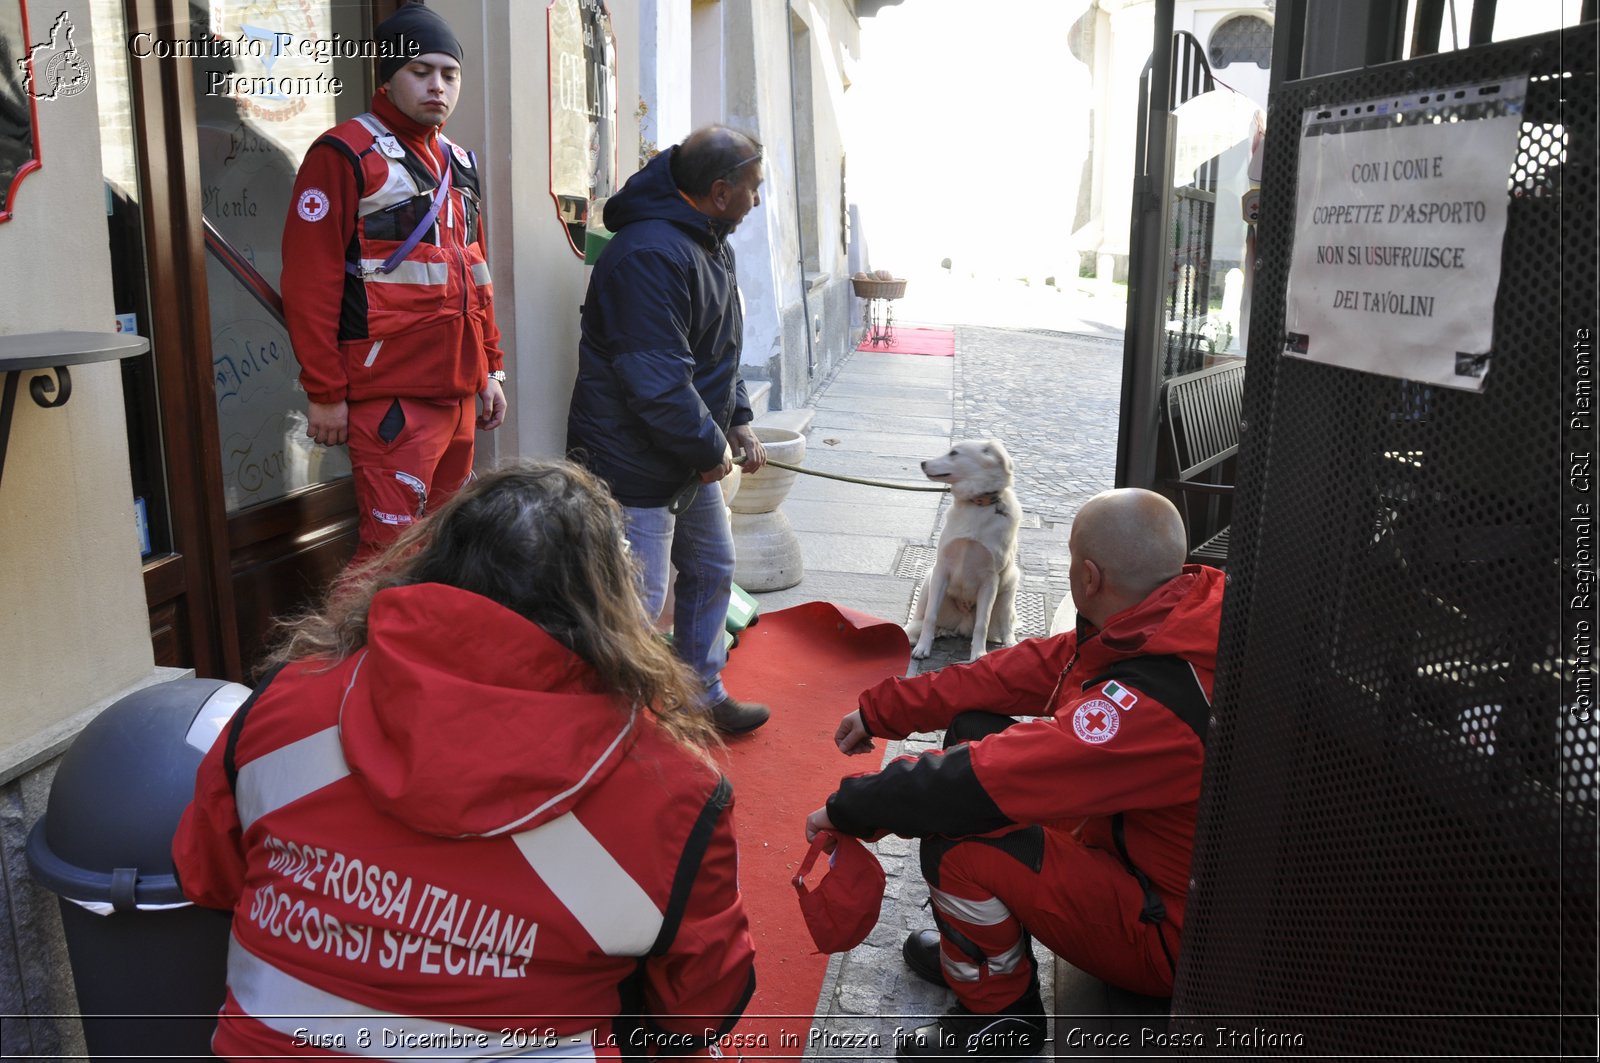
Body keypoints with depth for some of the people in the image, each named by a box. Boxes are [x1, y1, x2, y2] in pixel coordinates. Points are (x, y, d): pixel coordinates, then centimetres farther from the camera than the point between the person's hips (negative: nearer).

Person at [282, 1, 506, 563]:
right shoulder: (345, 154, -7)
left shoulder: (458, 162, 17)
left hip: (459, 389, 8)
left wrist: (491, 368, 18)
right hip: (391, 397, -8)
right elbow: (309, 282, -11)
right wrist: (324, 392, -13)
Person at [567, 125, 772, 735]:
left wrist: (738, 422, 10)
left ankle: (702, 694, 38)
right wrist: (711, 449, -18)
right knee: (638, 603, -3)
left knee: (711, 569, 21)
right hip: (636, 465, -11)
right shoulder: (649, 254, -26)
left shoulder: (708, 244, 10)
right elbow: (658, 383, -30)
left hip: (693, 461, 11)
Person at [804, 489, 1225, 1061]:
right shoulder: (1178, 612, -10)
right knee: (975, 728, 4)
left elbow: (978, 783, -34)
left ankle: (997, 1014, 5)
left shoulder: (1153, 702, -37)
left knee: (957, 843, -25)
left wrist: (849, 808, -18)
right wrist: (880, 710, 3)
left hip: (1171, 937, -9)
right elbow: (1025, 669, -2)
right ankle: (973, 944, 19)